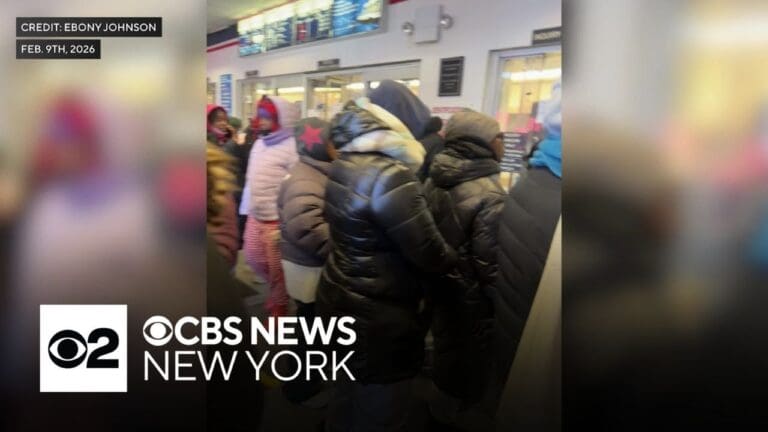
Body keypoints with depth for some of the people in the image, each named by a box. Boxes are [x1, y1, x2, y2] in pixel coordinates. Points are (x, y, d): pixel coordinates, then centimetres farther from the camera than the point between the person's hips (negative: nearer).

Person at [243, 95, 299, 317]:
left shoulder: (292, 147, -17)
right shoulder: (260, 143, 10)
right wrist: (248, 211, 17)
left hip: (277, 221, -8)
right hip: (255, 218, 8)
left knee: (277, 268, 8)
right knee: (254, 258, 21)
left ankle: (279, 306, 31)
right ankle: (278, 290, 45)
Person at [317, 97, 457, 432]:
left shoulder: (342, 167, 1)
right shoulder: (391, 176, -26)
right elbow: (430, 254, -21)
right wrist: (452, 257, -1)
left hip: (339, 300, 8)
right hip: (377, 317, -8)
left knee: (348, 396, 28)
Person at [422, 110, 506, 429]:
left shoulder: (432, 182, -4)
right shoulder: (490, 196, -26)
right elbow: (489, 261, -25)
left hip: (439, 283, 8)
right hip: (472, 294, -7)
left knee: (446, 346, 26)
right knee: (470, 358, 15)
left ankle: (441, 409, 47)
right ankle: (450, 414, 35)